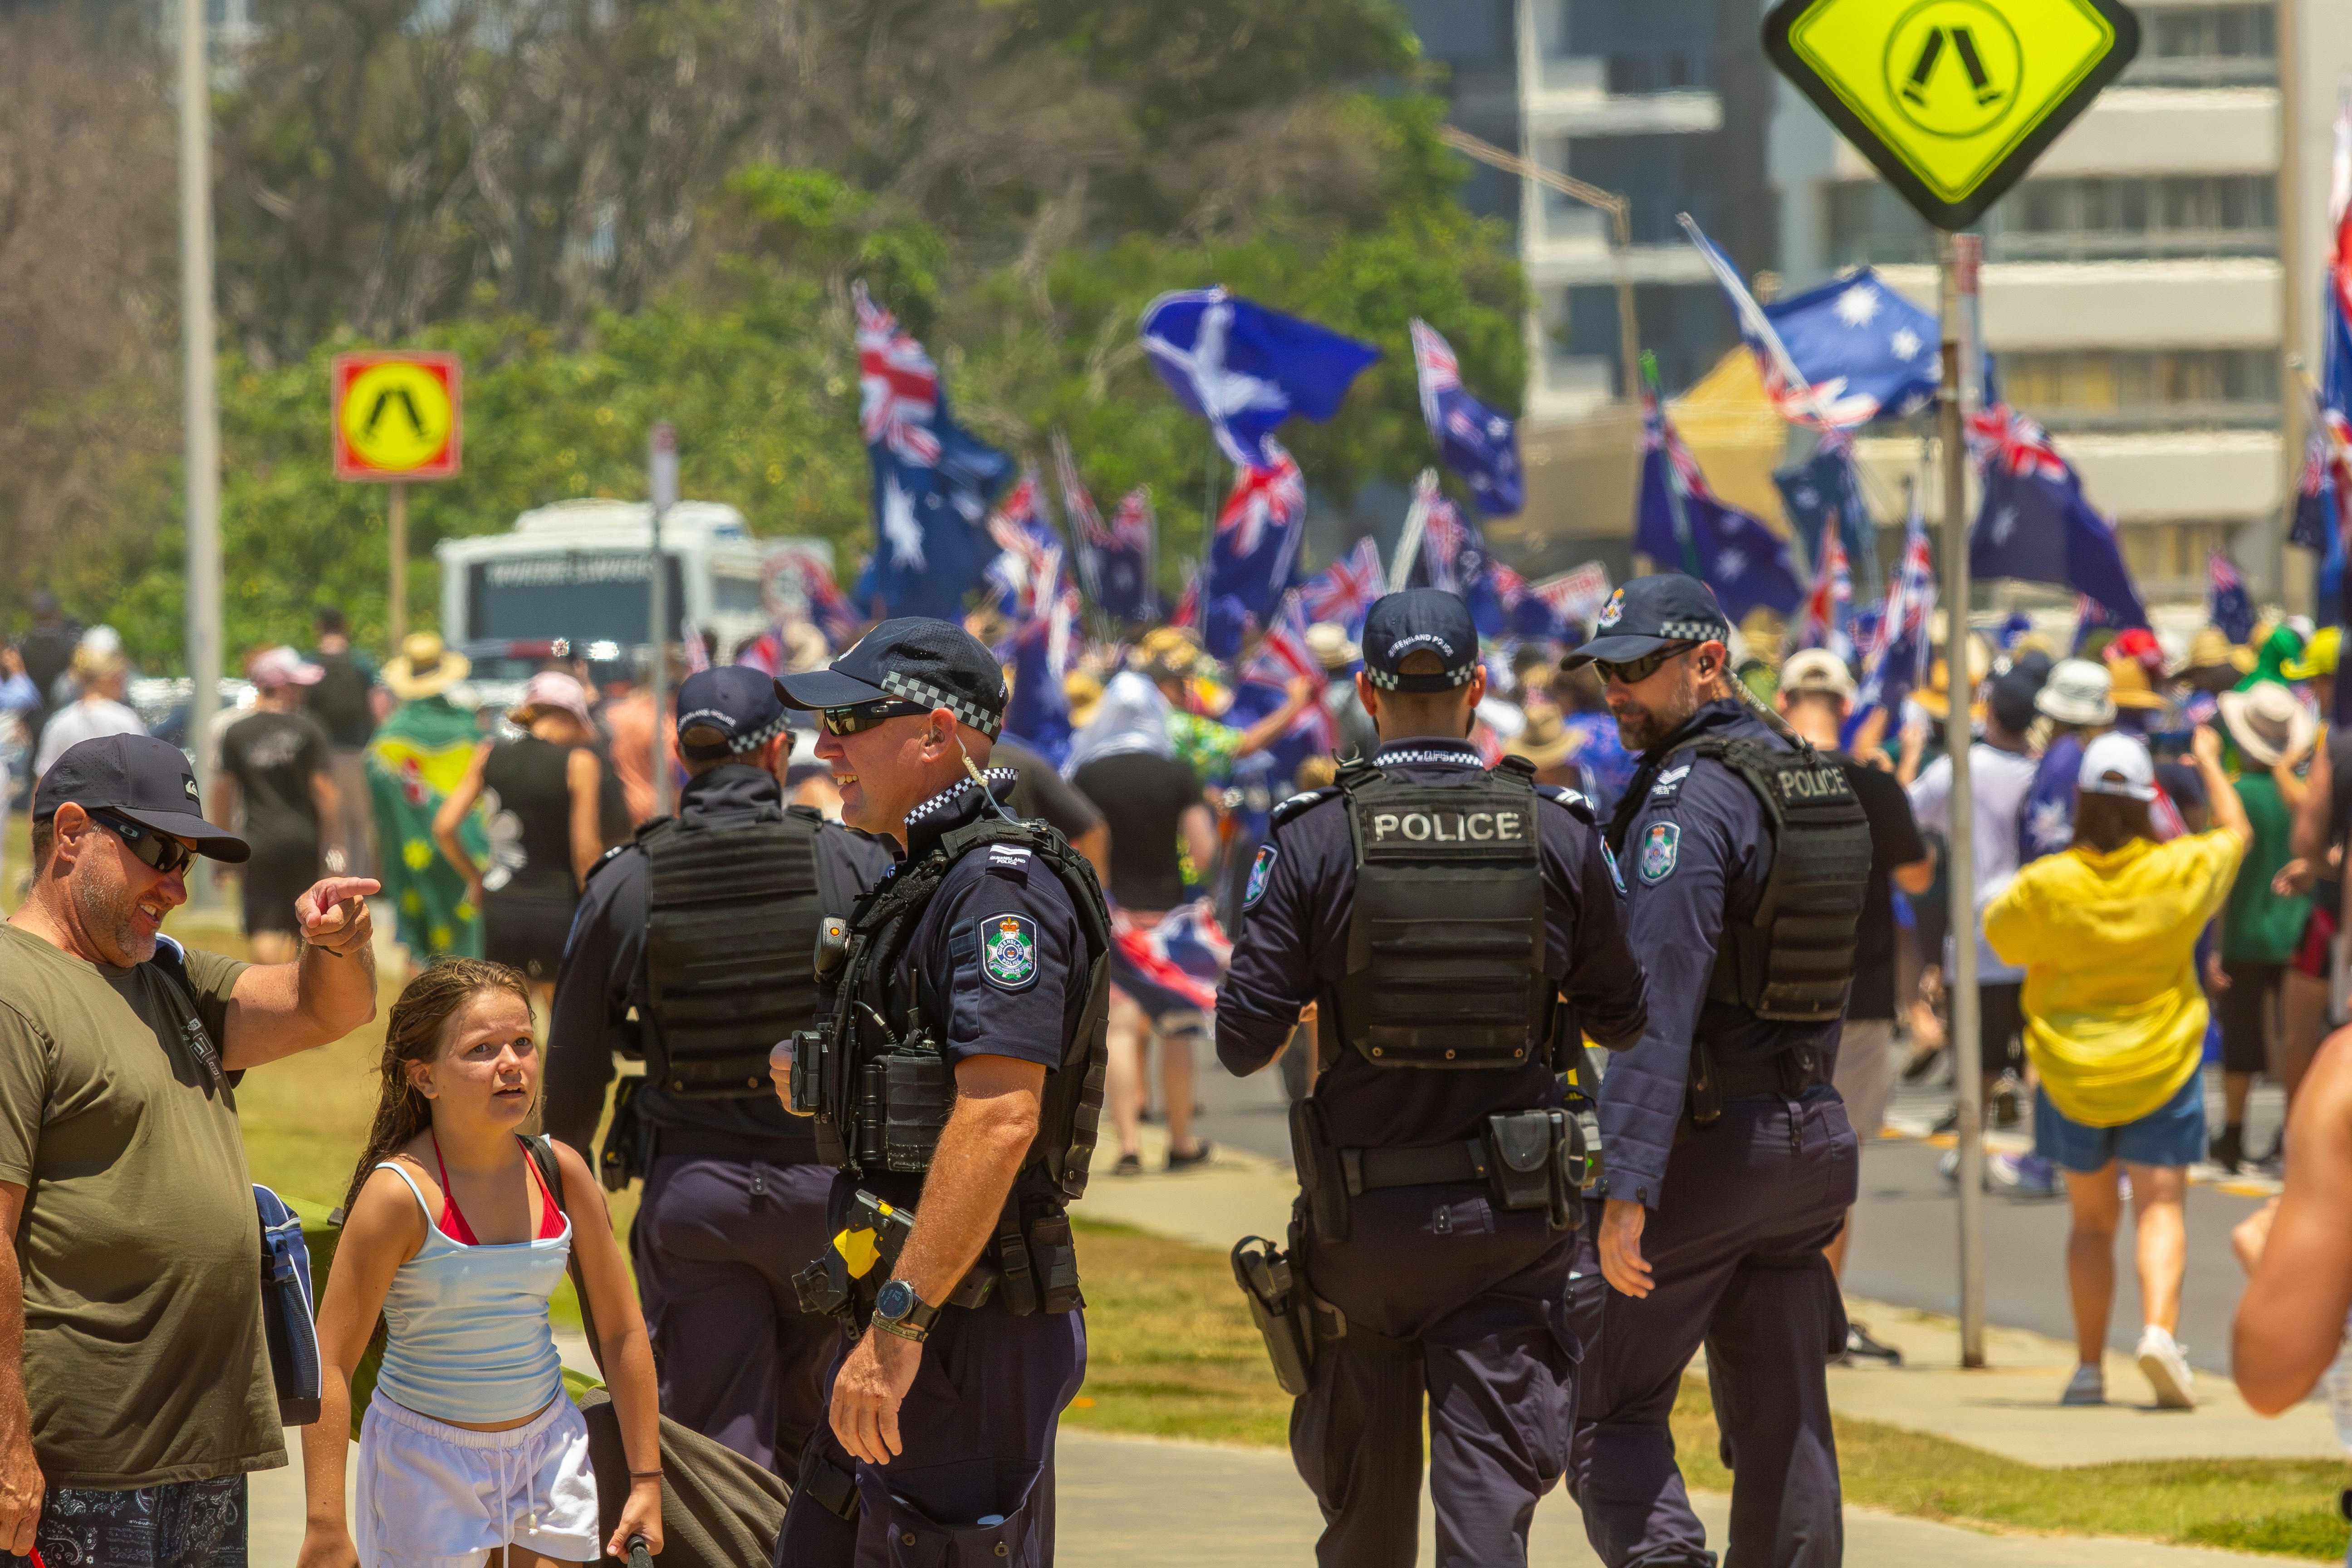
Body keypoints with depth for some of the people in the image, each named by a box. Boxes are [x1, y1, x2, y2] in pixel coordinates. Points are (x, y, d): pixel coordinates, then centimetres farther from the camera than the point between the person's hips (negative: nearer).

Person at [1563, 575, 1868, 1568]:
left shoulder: (1688, 798, -15)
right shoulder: (1821, 787, 13)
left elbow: (1658, 1008, -23)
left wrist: (1628, 1188, -26)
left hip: (1701, 1143, -8)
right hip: (1810, 1135, 8)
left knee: (1608, 1407, 0)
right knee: (1781, 1428, 9)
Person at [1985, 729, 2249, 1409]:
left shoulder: (2046, 886, -13)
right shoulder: (2183, 870, -9)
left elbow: (1999, 933, 4)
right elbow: (2237, 832, 12)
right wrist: (2210, 765, 27)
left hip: (2072, 1072, 1)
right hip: (2163, 1067, -1)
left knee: (2091, 1221, 13)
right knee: (2161, 1208, -2)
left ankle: (2090, 1366, 11)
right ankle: (2158, 1327, -27)